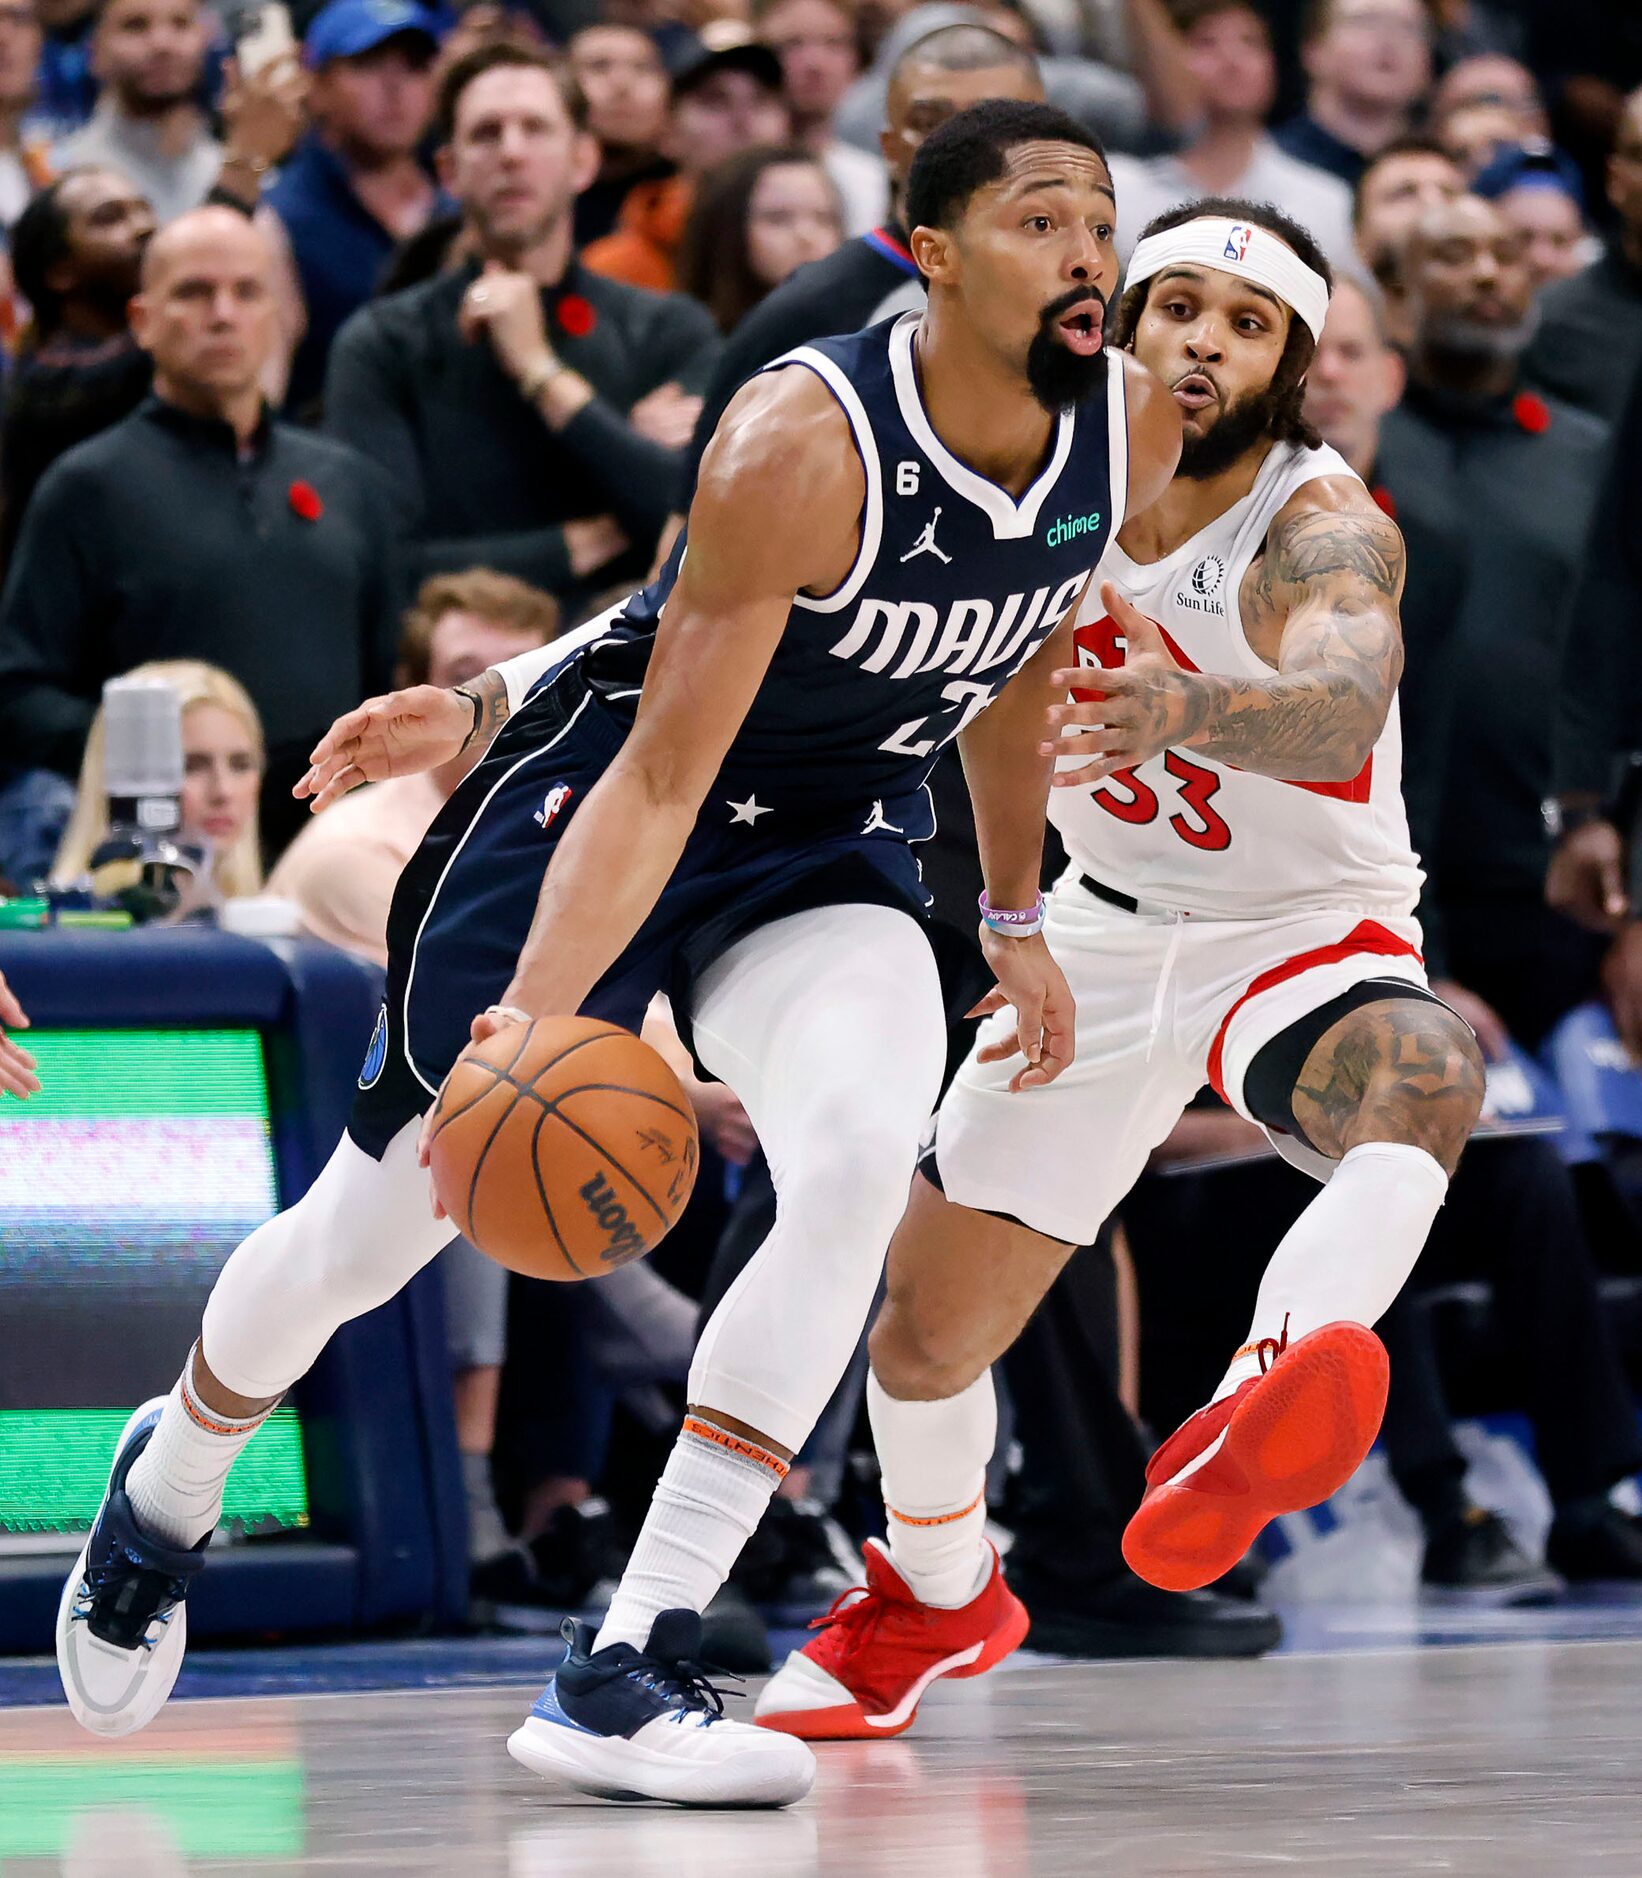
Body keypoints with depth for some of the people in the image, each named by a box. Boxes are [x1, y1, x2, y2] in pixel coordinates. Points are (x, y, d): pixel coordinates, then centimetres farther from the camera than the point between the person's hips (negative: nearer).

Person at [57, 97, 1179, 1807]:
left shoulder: (1134, 428, -11)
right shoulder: (804, 443, -30)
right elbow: (663, 775, -29)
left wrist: (1012, 921, 20)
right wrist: (539, 1015, -40)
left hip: (830, 839, 4)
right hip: (601, 785, -4)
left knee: (857, 1168, -26)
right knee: (371, 1231, 5)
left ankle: (625, 1672, -22)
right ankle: (171, 1485, 42)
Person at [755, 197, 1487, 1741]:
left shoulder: (1321, 530, -24)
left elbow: (1340, 704, -46)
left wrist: (1182, 708, -69)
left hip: (1310, 934, -5)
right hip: (1109, 931, 5)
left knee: (1422, 1084, -41)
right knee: (926, 1322, 9)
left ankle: (1246, 1426, -65)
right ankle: (930, 1600, 41)